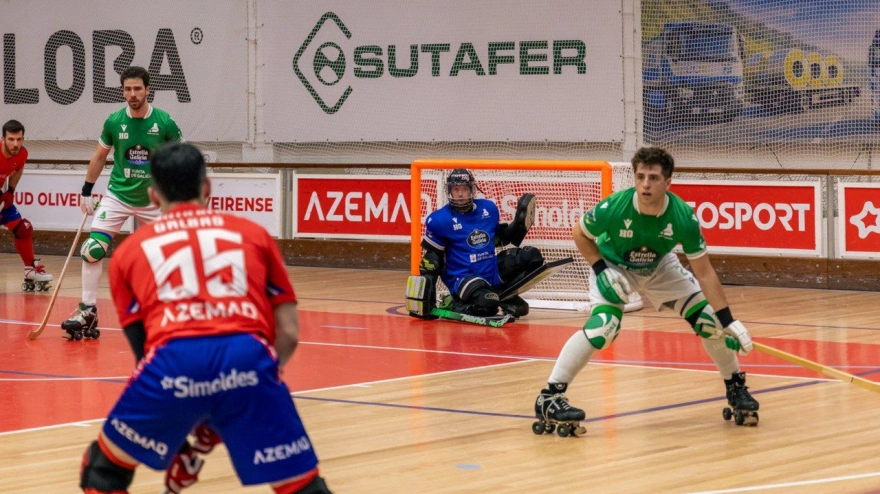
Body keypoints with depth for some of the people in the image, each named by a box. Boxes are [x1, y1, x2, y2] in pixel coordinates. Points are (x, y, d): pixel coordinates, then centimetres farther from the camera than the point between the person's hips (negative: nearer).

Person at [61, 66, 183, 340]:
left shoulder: (164, 122, -11)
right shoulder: (114, 122, -6)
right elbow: (99, 156, 9)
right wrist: (86, 191, 9)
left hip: (154, 201, 0)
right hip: (117, 196, 0)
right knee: (93, 249, -14)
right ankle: (88, 310, -7)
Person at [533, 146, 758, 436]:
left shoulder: (683, 217, -29)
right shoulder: (613, 208, -33)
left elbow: (704, 272, -21)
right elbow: (580, 234, -11)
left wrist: (730, 323, -23)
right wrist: (602, 270, -24)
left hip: (659, 268, 3)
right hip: (614, 267, -3)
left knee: (708, 318, -5)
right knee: (604, 325, -28)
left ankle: (735, 387, 21)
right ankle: (549, 398, -23)